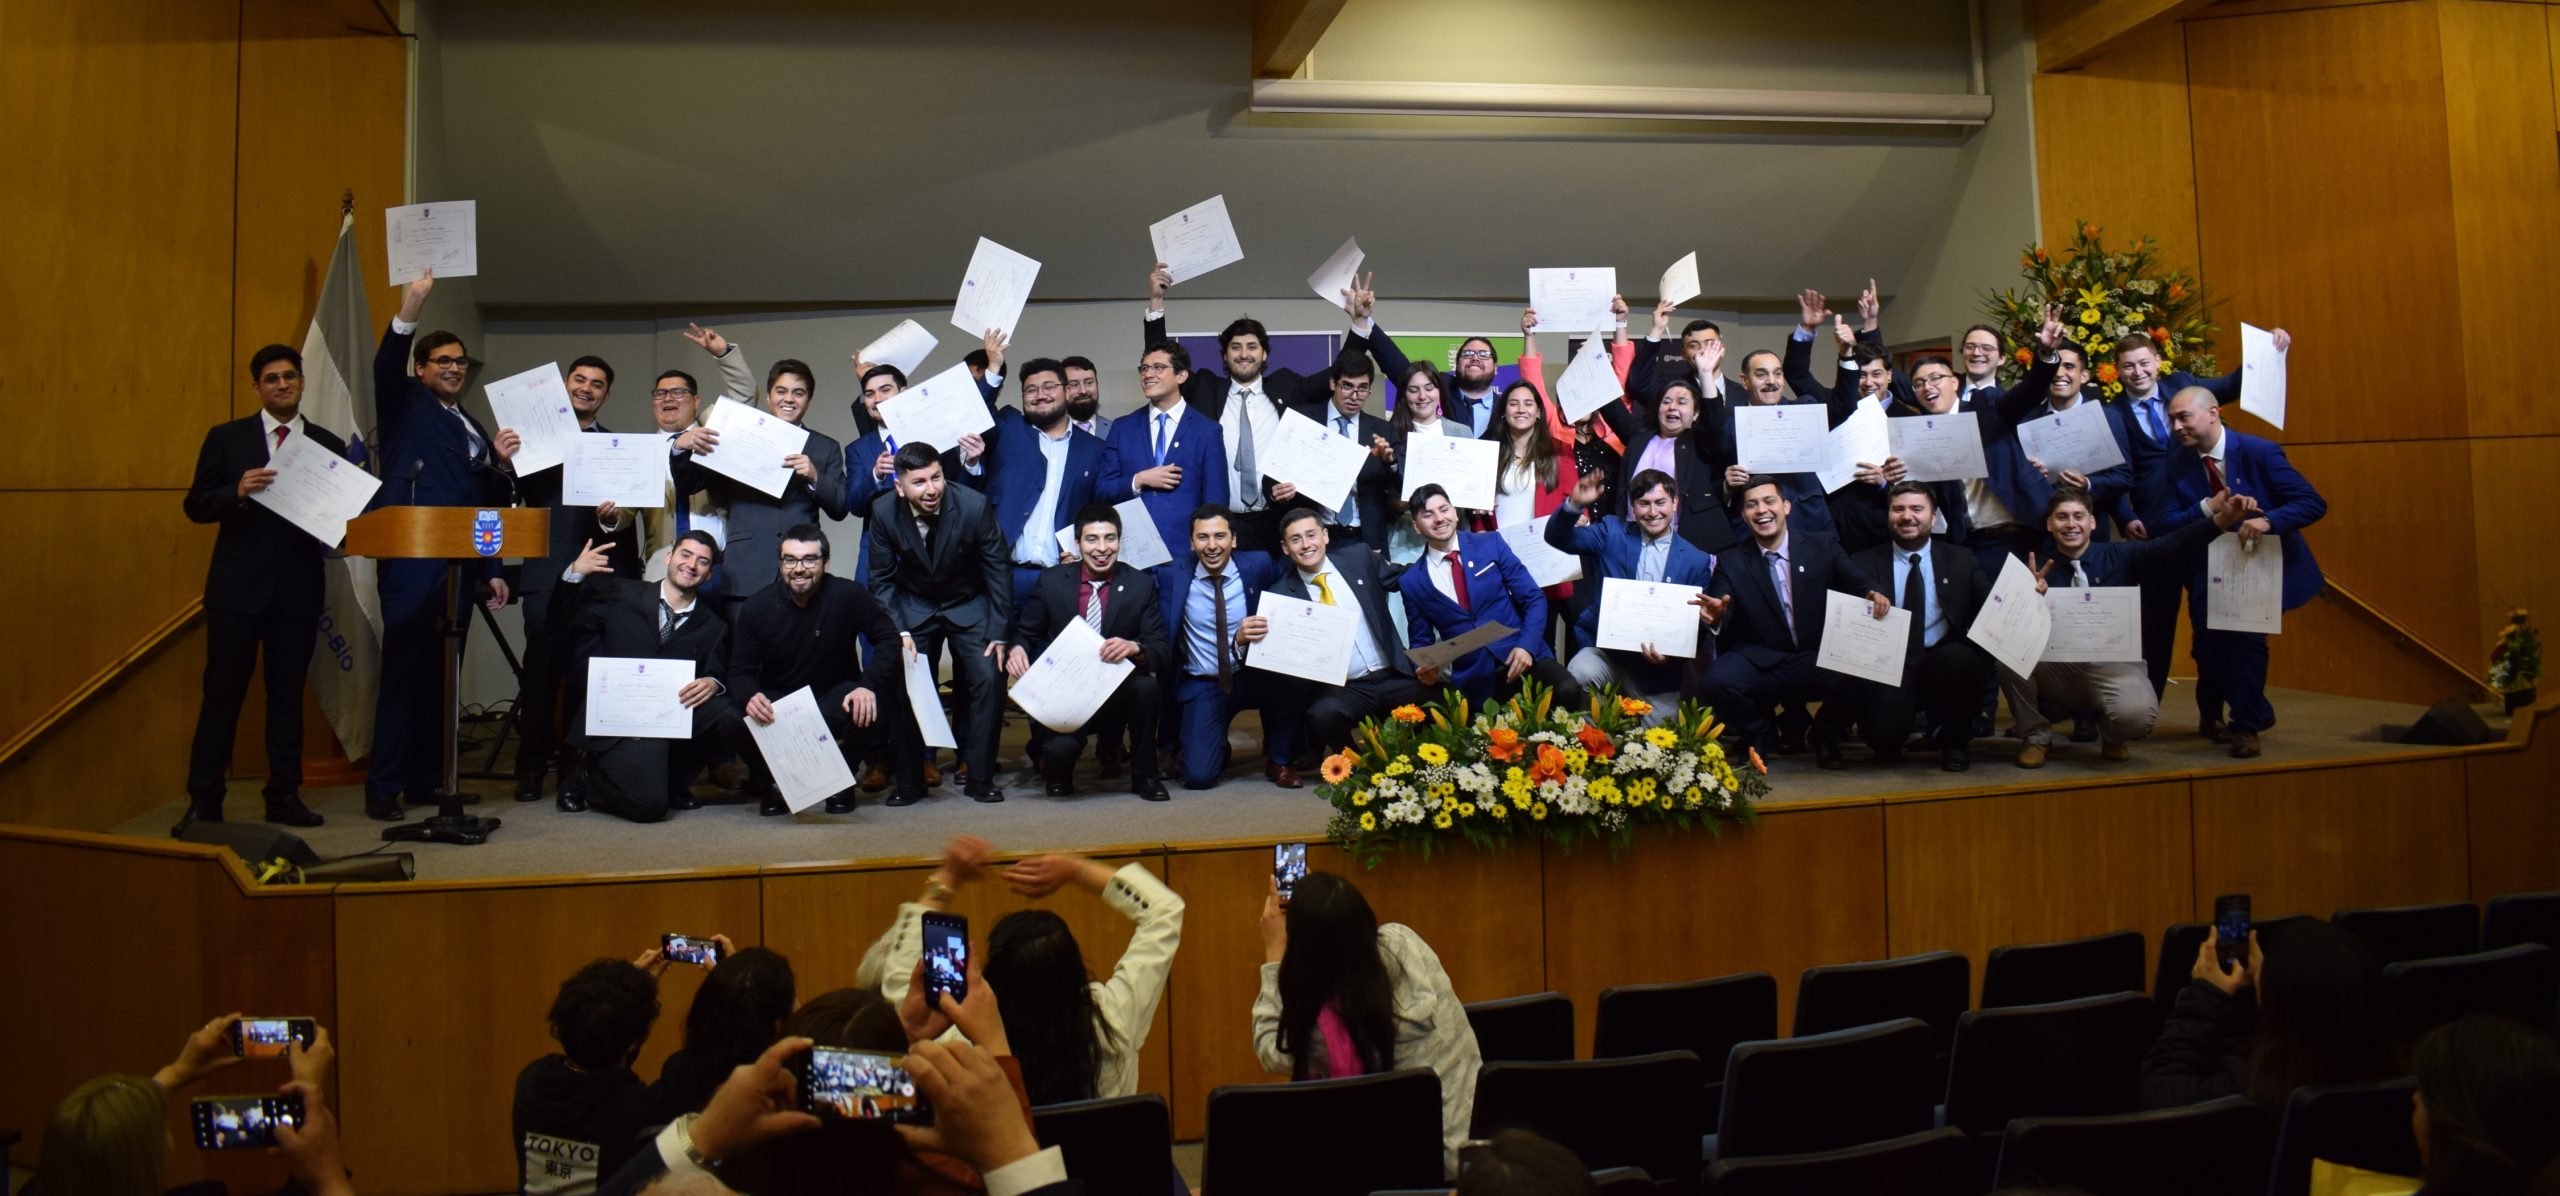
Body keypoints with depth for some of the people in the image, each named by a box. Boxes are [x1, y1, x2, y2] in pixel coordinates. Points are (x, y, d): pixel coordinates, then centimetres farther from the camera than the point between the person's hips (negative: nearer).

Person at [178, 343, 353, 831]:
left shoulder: (329, 445, 9)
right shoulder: (226, 438, 5)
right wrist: (237, 492, -17)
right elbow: (196, 505, 2)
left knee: (288, 691, 7)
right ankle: (203, 801, 7)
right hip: (238, 584, -1)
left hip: (299, 586, 2)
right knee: (223, 691, 1)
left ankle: (284, 795, 14)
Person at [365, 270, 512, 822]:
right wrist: (408, 312, -31)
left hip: (459, 568, 6)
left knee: (442, 676, 7)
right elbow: (385, 368, -17)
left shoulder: (475, 429, 23)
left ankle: (426, 781, 13)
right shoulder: (405, 403, 6)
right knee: (403, 671, -9)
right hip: (411, 564, -6)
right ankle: (383, 787, -5)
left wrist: (490, 571, 18)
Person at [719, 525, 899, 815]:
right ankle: (764, 781, 6)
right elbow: (740, 671, -6)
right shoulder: (756, 607, -9)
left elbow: (889, 638, -12)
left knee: (865, 707, -34)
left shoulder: (848, 595, -14)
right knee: (732, 723, -29)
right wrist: (749, 697, -32)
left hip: (834, 698, -1)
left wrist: (869, 685, -31)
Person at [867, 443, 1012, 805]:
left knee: (988, 678, -15)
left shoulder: (974, 506, -23)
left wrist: (998, 634, -11)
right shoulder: (884, 512, -18)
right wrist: (899, 632, -16)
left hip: (969, 605, -1)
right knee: (905, 683, -11)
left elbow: (998, 571, -11)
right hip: (913, 607, 1)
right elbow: (882, 579, -5)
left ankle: (981, 779, -1)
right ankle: (909, 782, 5)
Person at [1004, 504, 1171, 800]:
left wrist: (1134, 647, -27)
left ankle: (1143, 775, -6)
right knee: (1062, 747, -32)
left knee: (1146, 687, -33)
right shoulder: (1051, 582, 2)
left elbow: (1162, 648, -4)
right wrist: (1016, 648, -13)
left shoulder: (1141, 584, 1)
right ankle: (1058, 775, 11)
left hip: (1118, 695, 1)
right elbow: (1025, 632, 13)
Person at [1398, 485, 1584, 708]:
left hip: (1521, 654, 1)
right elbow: (1421, 641, 13)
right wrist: (1423, 668, -10)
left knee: (1567, 691, -27)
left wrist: (1526, 646, -12)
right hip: (1473, 678, 0)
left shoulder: (1490, 543, 4)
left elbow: (1534, 599, 4)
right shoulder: (1411, 582, 5)